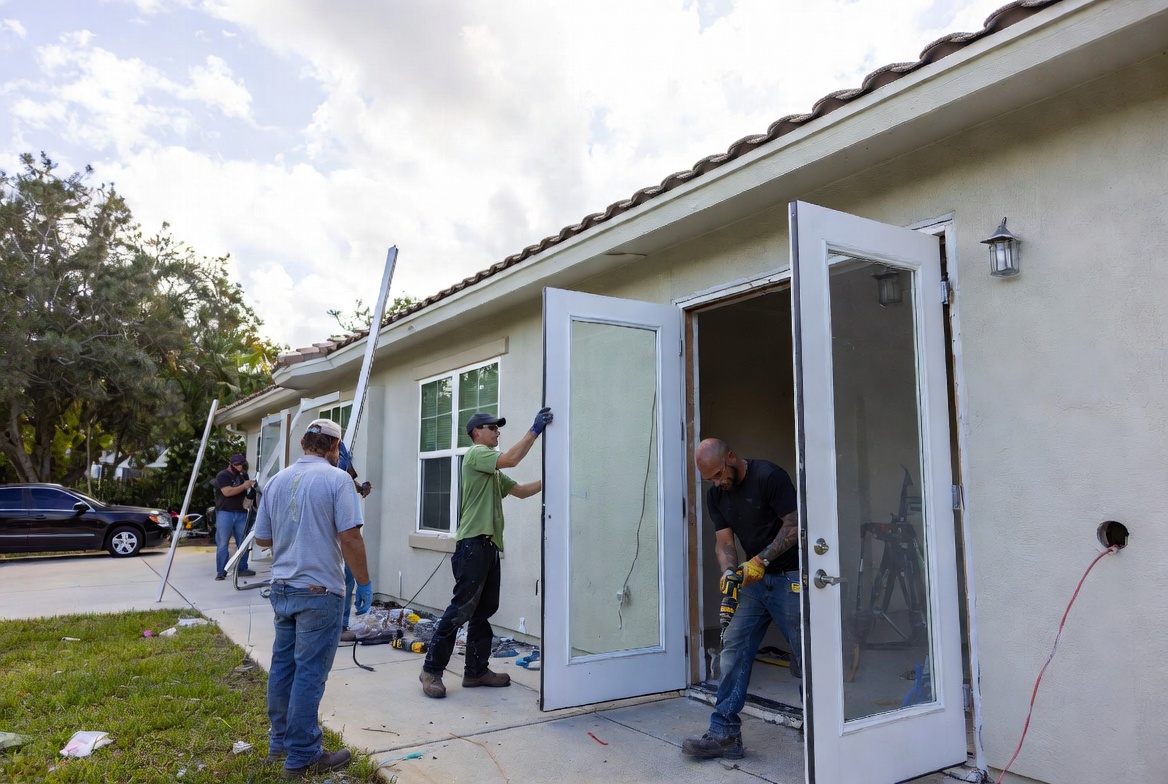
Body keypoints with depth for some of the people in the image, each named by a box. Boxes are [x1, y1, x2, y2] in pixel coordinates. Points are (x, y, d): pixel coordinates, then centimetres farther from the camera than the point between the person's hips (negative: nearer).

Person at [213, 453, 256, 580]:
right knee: (222, 544, -2)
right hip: (225, 513, -6)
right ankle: (221, 571, 1)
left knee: (243, 543, 8)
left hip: (241, 513, 6)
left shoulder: (243, 475, 15)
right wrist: (244, 486, -15)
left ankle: (242, 568, 15)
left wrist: (252, 484, 5)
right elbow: (227, 492, -19)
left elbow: (248, 493, 27)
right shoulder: (222, 476, -5)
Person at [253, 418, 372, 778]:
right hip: (319, 591, -7)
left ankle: (280, 740, 31)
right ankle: (302, 756, 9)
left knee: (283, 665, 17)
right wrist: (364, 583, -9)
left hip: (282, 588, 7)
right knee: (309, 673, 1)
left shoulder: (277, 481, 6)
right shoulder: (336, 479, -13)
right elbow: (350, 538, -18)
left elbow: (262, 538, 12)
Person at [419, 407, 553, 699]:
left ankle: (476, 671, 17)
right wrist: (535, 430, -16)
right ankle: (431, 670, -1)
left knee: (484, 610, 11)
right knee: (461, 609, -9)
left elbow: (521, 491, 21)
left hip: (489, 544, 10)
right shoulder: (476, 453, -6)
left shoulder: (494, 472, 23)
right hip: (473, 543, -10)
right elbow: (511, 459, -20)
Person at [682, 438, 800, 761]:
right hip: (755, 578, 7)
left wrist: (762, 559, -22)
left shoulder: (769, 476, -14)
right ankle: (725, 733, 2)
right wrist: (729, 572, -16)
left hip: (789, 576, -6)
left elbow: (794, 524, -15)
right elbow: (724, 540, 4)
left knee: (804, 656, -1)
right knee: (733, 649, -1)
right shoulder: (715, 494, 7)